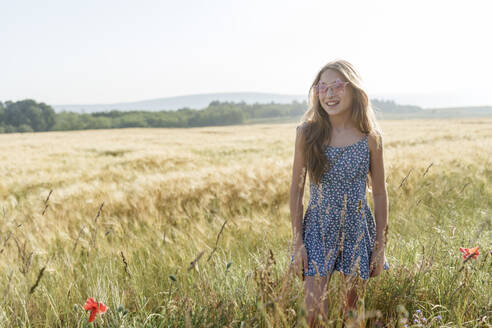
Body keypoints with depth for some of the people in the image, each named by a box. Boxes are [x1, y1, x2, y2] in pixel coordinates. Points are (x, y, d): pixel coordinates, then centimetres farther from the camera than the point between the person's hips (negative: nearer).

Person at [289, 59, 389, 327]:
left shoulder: (370, 137, -4)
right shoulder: (307, 132, -5)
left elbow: (379, 194, 3)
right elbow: (296, 189, 0)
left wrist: (380, 246, 2)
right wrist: (297, 242, -4)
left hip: (358, 230, 1)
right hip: (318, 231, -1)